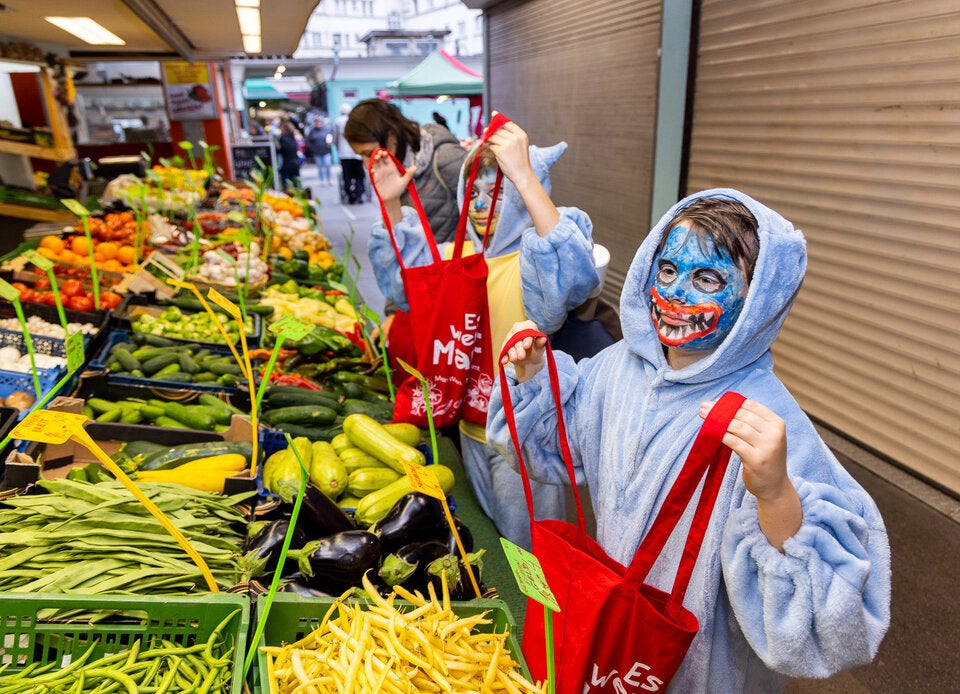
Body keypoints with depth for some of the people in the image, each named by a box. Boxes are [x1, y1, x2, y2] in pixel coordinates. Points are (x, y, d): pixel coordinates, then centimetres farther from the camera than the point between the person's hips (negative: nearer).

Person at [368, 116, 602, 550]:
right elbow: (402, 279, 14)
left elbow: (572, 277, -44)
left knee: (525, 550, 14)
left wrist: (525, 177, -50)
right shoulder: (459, 254, 2)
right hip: (472, 425, 7)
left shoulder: (535, 259, -20)